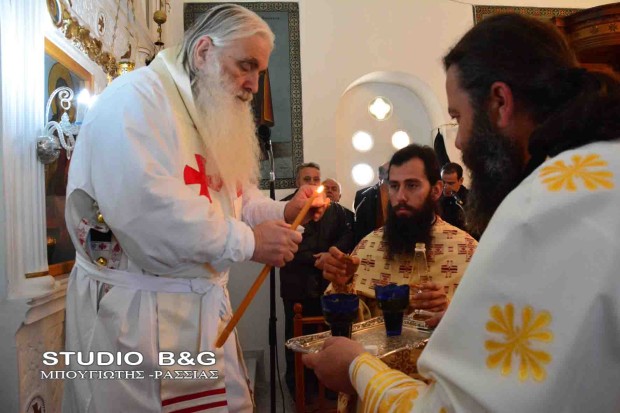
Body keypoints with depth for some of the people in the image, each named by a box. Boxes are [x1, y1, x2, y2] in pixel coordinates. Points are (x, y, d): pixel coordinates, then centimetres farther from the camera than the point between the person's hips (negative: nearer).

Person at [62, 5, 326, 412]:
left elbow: (234, 199, 19)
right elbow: (144, 205, -29)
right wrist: (247, 241, -22)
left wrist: (282, 212, -1)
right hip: (134, 312, -8)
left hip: (205, 306, 9)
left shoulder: (216, 118, 15)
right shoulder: (136, 98, -15)